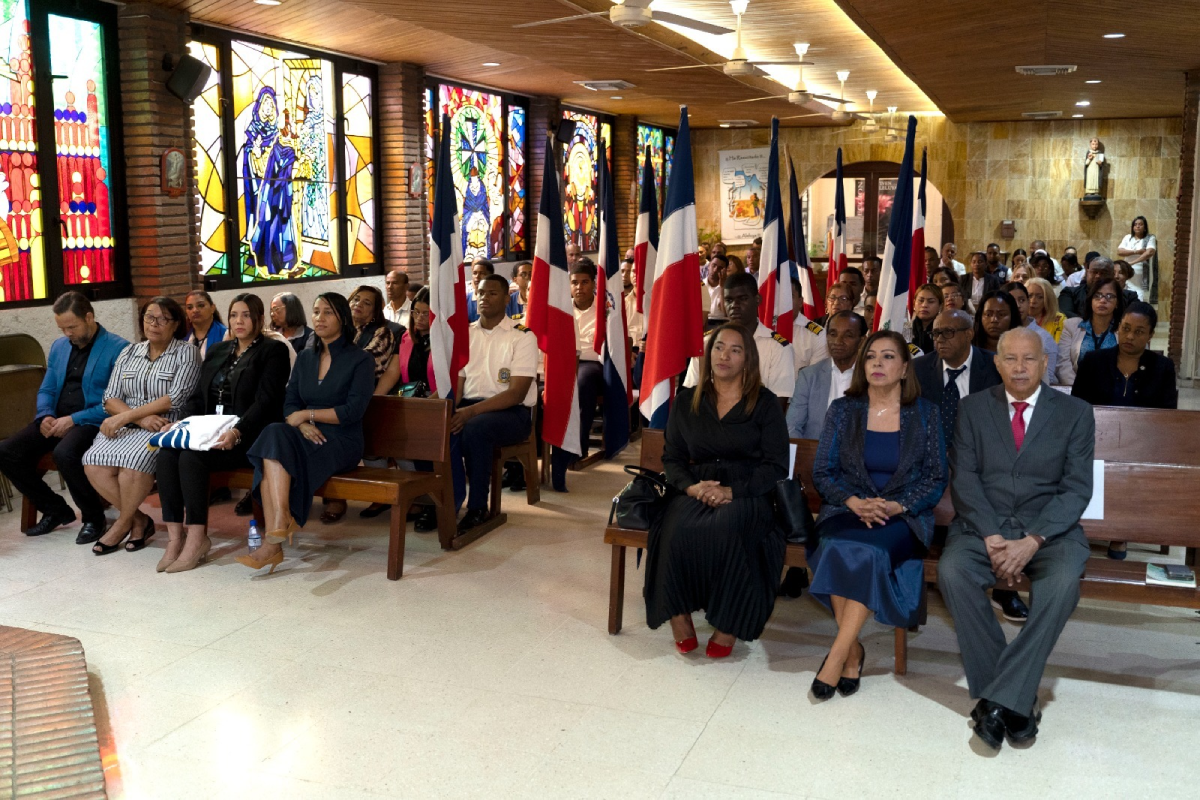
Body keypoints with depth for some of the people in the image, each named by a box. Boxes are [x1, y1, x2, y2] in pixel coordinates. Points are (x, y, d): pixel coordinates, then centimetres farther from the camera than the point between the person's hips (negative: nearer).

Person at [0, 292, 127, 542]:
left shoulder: (118, 349, -8)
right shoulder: (58, 347, 16)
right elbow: (46, 390, 20)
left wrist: (73, 419, -19)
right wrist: (45, 416, -2)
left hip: (92, 422, -7)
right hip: (56, 420, 7)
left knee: (64, 453, -36)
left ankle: (93, 518, -11)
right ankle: (55, 509, 7)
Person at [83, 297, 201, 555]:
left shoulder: (186, 353, 1)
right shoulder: (129, 353, 16)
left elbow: (175, 398, -11)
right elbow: (110, 399, 8)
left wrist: (126, 416, -13)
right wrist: (142, 418, -12)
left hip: (166, 428, -5)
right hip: (128, 427, 5)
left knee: (132, 459, -33)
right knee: (94, 462, -24)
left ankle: (123, 523, -7)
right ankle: (139, 520, -7)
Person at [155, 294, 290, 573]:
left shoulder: (273, 351, 1)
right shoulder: (217, 351, 22)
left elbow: (264, 401, -11)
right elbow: (197, 396, 18)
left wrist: (237, 431, -26)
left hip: (247, 436, -6)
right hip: (209, 431, 6)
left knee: (192, 457, -30)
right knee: (166, 453, -23)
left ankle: (197, 538, -22)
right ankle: (175, 537, -22)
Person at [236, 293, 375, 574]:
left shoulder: (360, 360, 0)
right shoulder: (305, 358, 18)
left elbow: (354, 410, -11)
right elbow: (289, 403, 11)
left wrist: (307, 414, -11)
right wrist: (302, 424, -11)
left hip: (342, 443, -5)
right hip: (308, 437, 5)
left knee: (276, 438, -30)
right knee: (274, 434, -30)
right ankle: (273, 544, -40)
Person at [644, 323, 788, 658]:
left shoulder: (765, 403, 6)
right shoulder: (687, 402, 14)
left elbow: (776, 466, 0)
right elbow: (671, 457, 13)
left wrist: (733, 491, -15)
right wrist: (691, 486, -9)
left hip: (746, 494, -2)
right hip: (696, 491, 2)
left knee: (726, 530, -36)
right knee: (678, 529, -32)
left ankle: (728, 624, -18)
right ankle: (679, 615, -17)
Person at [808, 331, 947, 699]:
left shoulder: (925, 413, 7)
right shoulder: (843, 410, 10)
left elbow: (936, 478, 4)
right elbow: (822, 472, 6)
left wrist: (897, 506, -14)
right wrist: (853, 501, -14)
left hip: (903, 517, -1)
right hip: (848, 511, 1)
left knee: (870, 549, -34)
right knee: (840, 549, -33)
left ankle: (837, 655, -26)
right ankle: (854, 650, -18)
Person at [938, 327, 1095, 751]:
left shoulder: (1075, 413, 5)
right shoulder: (973, 408, 9)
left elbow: (1076, 488, -2)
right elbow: (964, 477, 1)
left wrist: (1033, 540, -17)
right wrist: (991, 536, -15)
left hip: (1049, 528, -1)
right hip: (983, 525, 1)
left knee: (1063, 580, -34)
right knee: (951, 570, -30)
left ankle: (1000, 699, -28)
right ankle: (1016, 699, -21)